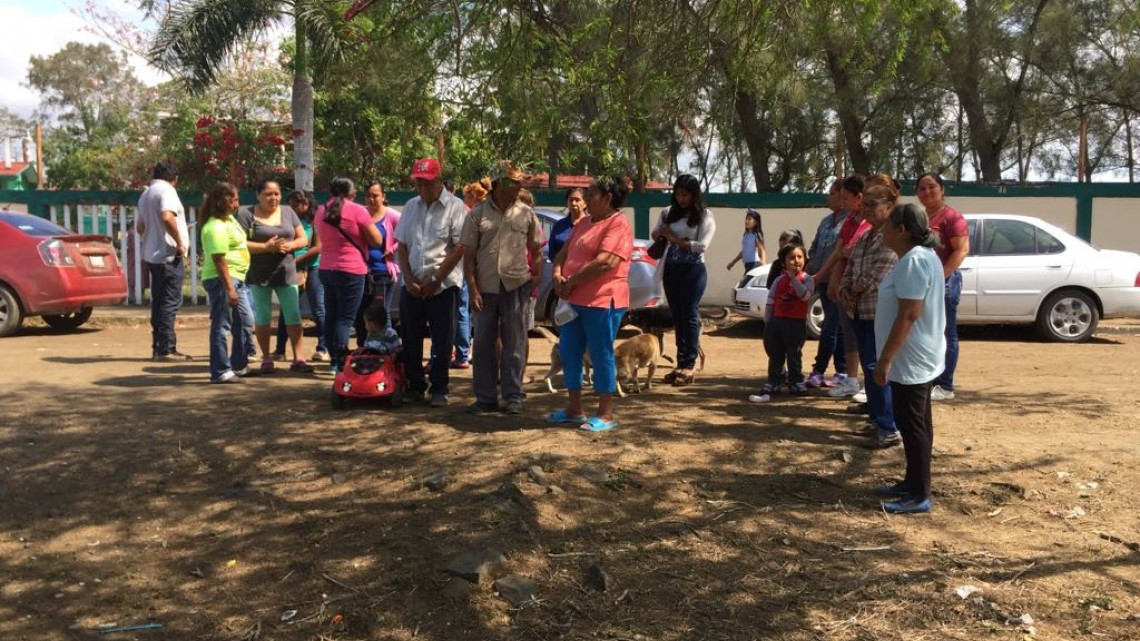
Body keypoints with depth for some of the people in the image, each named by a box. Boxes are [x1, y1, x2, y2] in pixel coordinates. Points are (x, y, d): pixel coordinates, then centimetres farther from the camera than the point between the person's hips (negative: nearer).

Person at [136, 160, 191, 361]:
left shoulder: (146, 194, 18)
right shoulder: (166, 190, -10)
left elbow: (140, 227, 24)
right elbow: (167, 217, -27)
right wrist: (179, 242, -20)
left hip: (151, 255, 9)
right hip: (169, 255, -9)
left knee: (159, 302, 12)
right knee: (170, 302, -7)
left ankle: (158, 348, 14)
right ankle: (166, 349, -8)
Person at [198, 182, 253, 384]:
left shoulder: (229, 219, 13)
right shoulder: (216, 227, -18)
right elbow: (219, 260, -23)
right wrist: (229, 288, -26)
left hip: (236, 278, 10)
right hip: (221, 280, -10)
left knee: (244, 320, 16)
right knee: (221, 325, -5)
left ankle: (239, 365, 27)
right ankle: (220, 372, 0)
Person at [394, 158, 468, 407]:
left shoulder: (455, 207, -5)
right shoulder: (411, 206, 11)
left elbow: (459, 247, -10)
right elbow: (401, 245, 11)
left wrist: (435, 279, -12)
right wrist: (409, 279, -1)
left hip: (443, 285, -5)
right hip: (412, 285, 5)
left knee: (441, 341, 1)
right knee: (411, 339, 9)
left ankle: (439, 389, 12)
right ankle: (415, 386, 21)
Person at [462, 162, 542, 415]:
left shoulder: (526, 213, 2)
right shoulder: (478, 214, 0)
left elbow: (535, 249, 8)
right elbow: (468, 254, 1)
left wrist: (537, 276, -1)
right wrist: (472, 289, -5)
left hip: (516, 285, -1)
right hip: (486, 287, 1)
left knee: (514, 345, 6)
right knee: (484, 344, 8)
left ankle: (513, 396, 16)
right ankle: (485, 397, 18)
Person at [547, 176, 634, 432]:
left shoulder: (619, 225, -11)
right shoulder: (584, 224, 17)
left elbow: (604, 263, -22)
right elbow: (563, 253, 17)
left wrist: (571, 282, -13)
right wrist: (558, 276, -4)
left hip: (602, 301, -9)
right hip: (574, 301, 9)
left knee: (601, 356, -2)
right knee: (568, 353, 11)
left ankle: (606, 414, 8)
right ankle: (574, 408, 23)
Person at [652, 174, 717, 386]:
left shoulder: (705, 216, -3)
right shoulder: (668, 212, 9)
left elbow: (702, 245, -13)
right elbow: (656, 235, 14)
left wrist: (675, 239, -12)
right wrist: (660, 233, -9)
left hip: (693, 270, -5)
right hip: (671, 269, 5)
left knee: (690, 316, -4)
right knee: (677, 317, 8)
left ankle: (689, 365, -1)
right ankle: (680, 363, 13)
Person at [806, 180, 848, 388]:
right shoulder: (826, 221, 15)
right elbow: (814, 249, 18)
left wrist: (819, 275, -15)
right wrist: (808, 272, 6)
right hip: (824, 281, 8)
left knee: (830, 329, -6)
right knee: (837, 328, 11)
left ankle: (818, 371, -1)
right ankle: (842, 372, 17)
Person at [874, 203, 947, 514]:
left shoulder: (913, 261, -22)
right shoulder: (923, 255, 12)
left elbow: (908, 316, -26)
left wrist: (885, 359, -22)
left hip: (910, 360, -11)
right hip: (920, 357, 11)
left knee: (911, 425, -4)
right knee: (917, 423, 16)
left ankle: (919, 495, 3)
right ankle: (913, 482, 27)